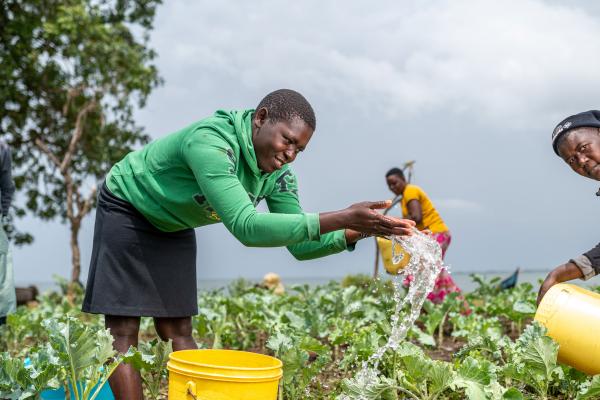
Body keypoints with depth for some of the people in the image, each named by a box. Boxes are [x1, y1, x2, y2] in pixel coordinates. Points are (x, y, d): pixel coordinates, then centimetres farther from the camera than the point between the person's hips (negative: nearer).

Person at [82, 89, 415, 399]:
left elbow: (300, 245, -10)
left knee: (177, 330, 3)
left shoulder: (277, 174, -14)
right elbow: (246, 226, -48)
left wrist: (356, 232, -29)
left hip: (172, 226, 7)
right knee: (123, 330, -10)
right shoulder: (210, 142, -38)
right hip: (127, 209, -6)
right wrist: (340, 218, -52)